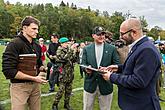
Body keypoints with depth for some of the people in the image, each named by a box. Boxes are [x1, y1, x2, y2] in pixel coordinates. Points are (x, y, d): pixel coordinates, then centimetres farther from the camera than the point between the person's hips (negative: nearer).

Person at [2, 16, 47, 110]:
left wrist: (43, 68, -3)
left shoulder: (37, 46, 10)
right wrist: (34, 78, -19)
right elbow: (8, 71, -20)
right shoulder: (15, 44, -13)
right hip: (20, 86, -6)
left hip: (35, 85, 6)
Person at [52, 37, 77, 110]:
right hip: (63, 74, -6)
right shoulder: (59, 51, -7)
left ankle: (66, 104, 28)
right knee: (61, 90, -2)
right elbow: (64, 58, -25)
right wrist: (71, 49, -23)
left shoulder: (68, 50, 9)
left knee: (69, 90, 13)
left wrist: (75, 51, -8)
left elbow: (74, 60, 5)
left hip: (70, 74, 6)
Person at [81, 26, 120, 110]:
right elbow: (83, 64, 3)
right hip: (90, 84, 1)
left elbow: (117, 65, 0)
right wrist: (86, 68, -20)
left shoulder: (112, 49, 1)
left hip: (106, 85, 0)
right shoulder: (87, 49, 4)